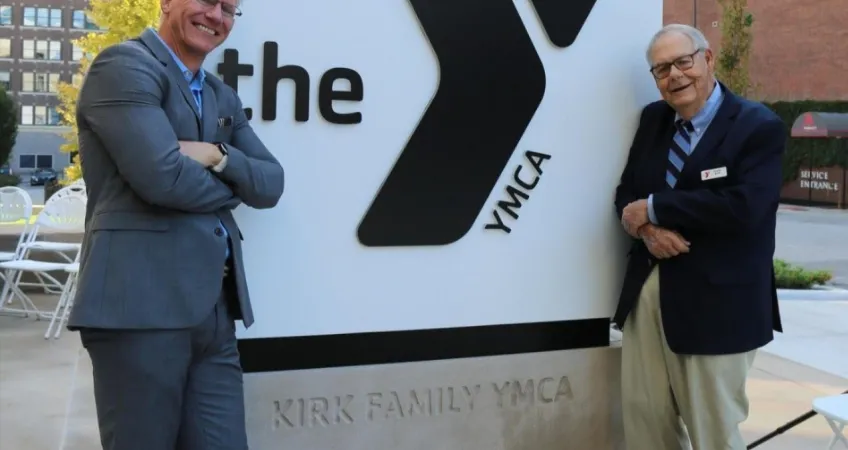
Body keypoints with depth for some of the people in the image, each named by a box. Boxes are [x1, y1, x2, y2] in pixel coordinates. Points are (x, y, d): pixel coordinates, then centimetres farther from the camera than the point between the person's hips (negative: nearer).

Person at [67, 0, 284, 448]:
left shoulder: (224, 97, 22)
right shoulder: (123, 65, -5)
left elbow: (271, 185, 14)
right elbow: (163, 176, -17)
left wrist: (219, 156, -6)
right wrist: (228, 187, 2)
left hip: (214, 308, 8)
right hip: (141, 303, -7)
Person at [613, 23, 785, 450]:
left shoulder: (759, 127, -9)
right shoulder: (652, 118, 10)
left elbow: (742, 207, -23)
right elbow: (628, 194, 10)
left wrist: (653, 209, -16)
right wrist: (649, 229, -13)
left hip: (715, 299, -6)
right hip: (647, 289, 6)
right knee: (642, 412, 14)